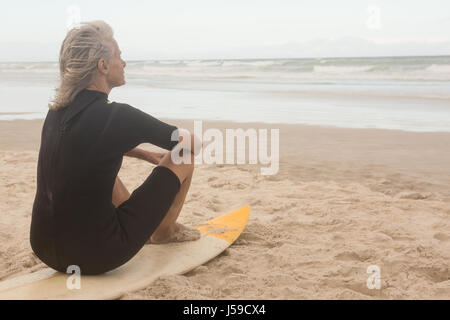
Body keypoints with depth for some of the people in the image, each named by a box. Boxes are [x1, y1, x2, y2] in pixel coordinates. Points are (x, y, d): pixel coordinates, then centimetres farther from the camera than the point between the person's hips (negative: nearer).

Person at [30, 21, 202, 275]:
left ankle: (143, 224, 41)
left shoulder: (57, 111, 5)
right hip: (95, 257, -7)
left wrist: (149, 156, 27)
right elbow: (194, 145, -5)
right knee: (183, 159, 3)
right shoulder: (117, 116, -17)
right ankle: (164, 233, 28)